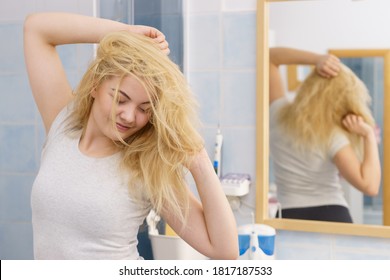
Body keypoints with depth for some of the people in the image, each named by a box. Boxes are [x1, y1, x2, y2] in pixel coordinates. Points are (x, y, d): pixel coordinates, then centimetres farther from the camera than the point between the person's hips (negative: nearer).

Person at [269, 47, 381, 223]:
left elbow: (270, 57, 7)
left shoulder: (279, 115, -3)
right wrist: (369, 135, -17)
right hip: (331, 217, -3)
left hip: (289, 217, 3)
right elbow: (370, 186, -22)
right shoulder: (333, 136, -15)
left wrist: (314, 59, -7)